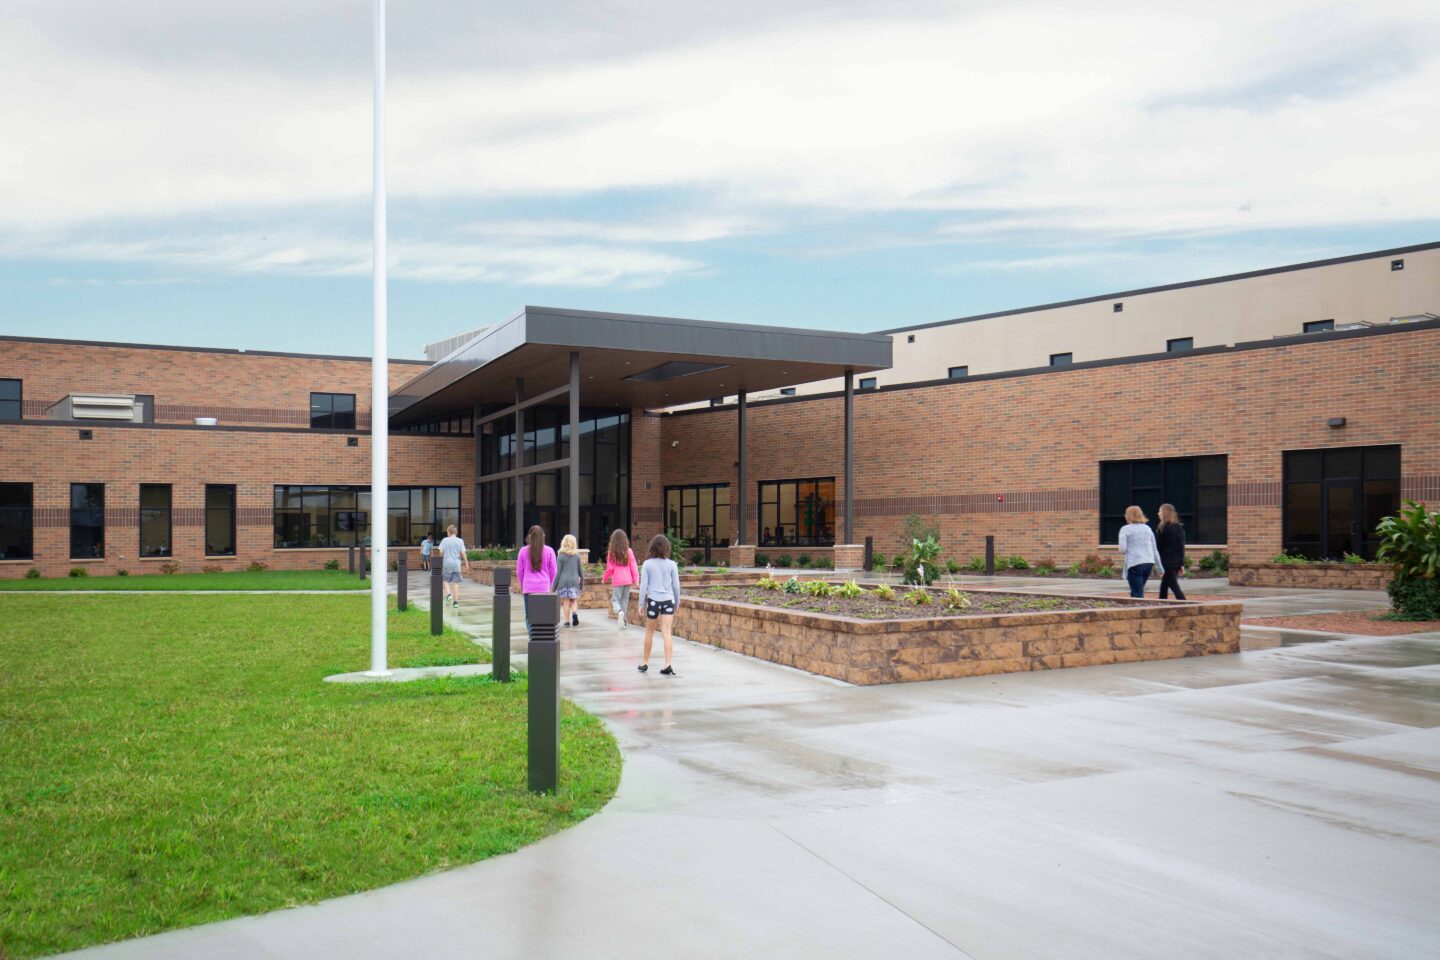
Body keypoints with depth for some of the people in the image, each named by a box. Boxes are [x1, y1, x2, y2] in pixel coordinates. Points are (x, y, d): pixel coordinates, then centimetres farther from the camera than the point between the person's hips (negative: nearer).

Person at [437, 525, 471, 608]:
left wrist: (440, 562, 14)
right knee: (456, 583, 4)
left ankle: (449, 594, -10)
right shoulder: (460, 541, 0)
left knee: (446, 581, 14)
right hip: (456, 564, 1)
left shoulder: (444, 540, -1)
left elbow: (441, 552, -2)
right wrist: (466, 564, 5)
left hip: (447, 564, -1)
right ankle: (455, 601, 3)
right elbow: (463, 553, -4)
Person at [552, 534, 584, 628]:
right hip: (574, 581, 2)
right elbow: (580, 571, 8)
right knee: (574, 600, 11)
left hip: (563, 581, -2)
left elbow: (558, 572, -4)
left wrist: (554, 585, 3)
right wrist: (582, 584, 18)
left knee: (566, 601, 2)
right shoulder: (577, 556, 4)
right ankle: (575, 613, -15)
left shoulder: (561, 556, -3)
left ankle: (567, 621, 3)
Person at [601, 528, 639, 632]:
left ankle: (620, 612, -27)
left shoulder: (612, 552, -5)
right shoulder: (629, 551, 0)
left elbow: (609, 568, -3)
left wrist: (604, 579, 11)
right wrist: (636, 579, 6)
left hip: (617, 580, -3)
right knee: (625, 600, 13)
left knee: (615, 600, 5)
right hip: (628, 580, 3)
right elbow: (633, 566, 0)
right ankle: (622, 622, 15)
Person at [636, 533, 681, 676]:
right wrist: (677, 602, 17)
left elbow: (643, 585, -4)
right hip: (668, 600, 0)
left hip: (653, 600, 0)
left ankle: (645, 663, 25)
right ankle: (667, 665, -12)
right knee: (666, 632, -3)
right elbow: (676, 585, 4)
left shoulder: (647, 564, -4)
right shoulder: (671, 564, -1)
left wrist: (641, 603, 4)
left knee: (649, 632, 14)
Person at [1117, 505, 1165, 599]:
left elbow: (1123, 549, -11)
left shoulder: (1125, 529, -3)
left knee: (1137, 593, -3)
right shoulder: (1147, 528, 13)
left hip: (1134, 563, -6)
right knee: (1139, 590, 20)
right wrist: (1159, 566, 16)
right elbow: (1155, 549, 13)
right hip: (1149, 562, 6)